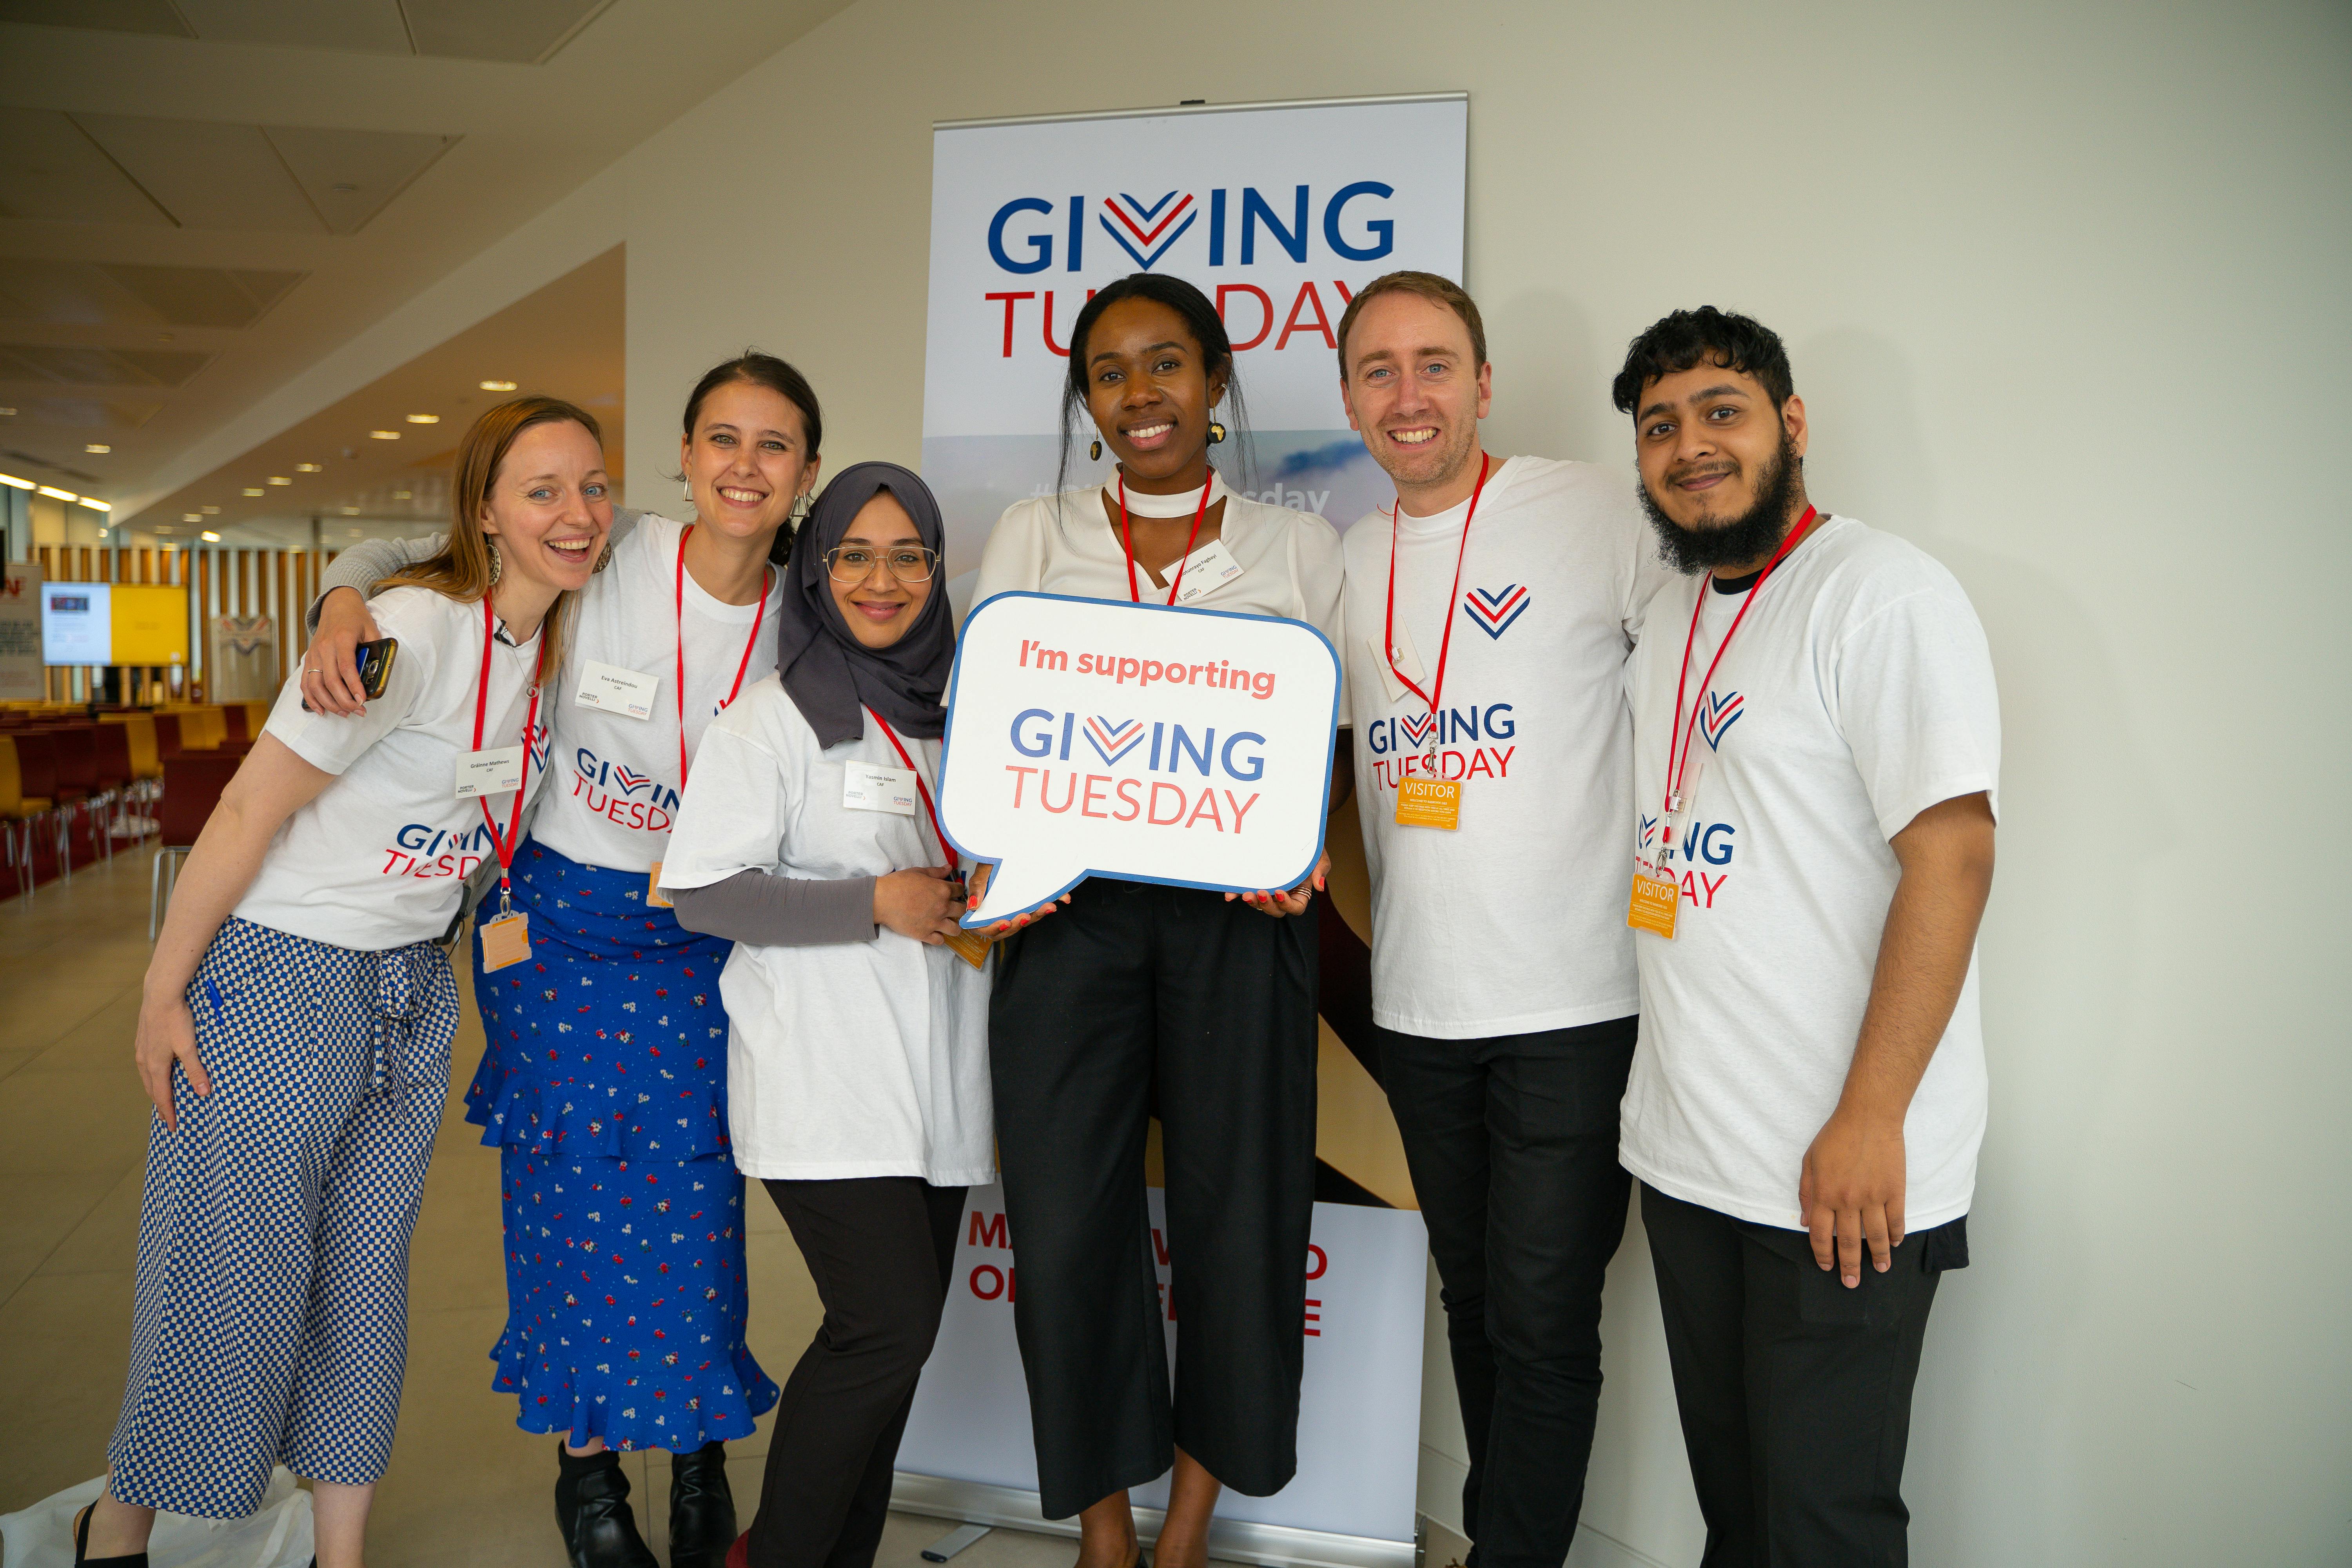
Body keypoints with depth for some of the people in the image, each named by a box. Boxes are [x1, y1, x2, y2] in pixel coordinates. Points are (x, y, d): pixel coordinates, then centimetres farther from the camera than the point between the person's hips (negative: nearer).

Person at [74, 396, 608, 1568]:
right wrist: (161, 996, -12)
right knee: (234, 1273, 4)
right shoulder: (412, 630, -22)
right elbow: (247, 813, -17)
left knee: (367, 1274, 13)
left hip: (414, 990, 6)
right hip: (276, 979, -6)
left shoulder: (557, 638, 1)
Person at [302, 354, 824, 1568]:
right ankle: (585, 1455, 24)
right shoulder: (598, 567, -14)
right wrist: (345, 596, -24)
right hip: (557, 916, -1)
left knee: (692, 1186, 3)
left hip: (701, 934, 1)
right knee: (574, 1183, 5)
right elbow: (411, 557, -2)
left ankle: (696, 1441, 25)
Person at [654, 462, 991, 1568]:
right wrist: (878, 903, -16)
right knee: (888, 1326, -10)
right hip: (824, 1083, -6)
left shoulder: (958, 713, 13)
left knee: (894, 1334, 11)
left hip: (940, 1082, 6)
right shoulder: (775, 717, -5)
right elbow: (702, 894, -10)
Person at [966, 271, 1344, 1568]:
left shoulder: (1298, 547, 9)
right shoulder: (1031, 537, 11)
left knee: (1234, 1209, 6)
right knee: (1067, 1220, 1)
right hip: (1072, 909, 1)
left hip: (1237, 916, 0)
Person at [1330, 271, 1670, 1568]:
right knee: (1471, 1302, 18)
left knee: (1542, 1327, 1)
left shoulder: (1598, 512, -7)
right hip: (1418, 1005, 6)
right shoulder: (1347, 562, 10)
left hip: (1573, 1006, -5)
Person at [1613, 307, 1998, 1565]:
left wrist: (1870, 1120, -22)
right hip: (1682, 1151, 7)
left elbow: (1952, 855, -19)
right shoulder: (1669, 618, 13)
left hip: (1840, 1173, -7)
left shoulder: (1881, 593, -12)